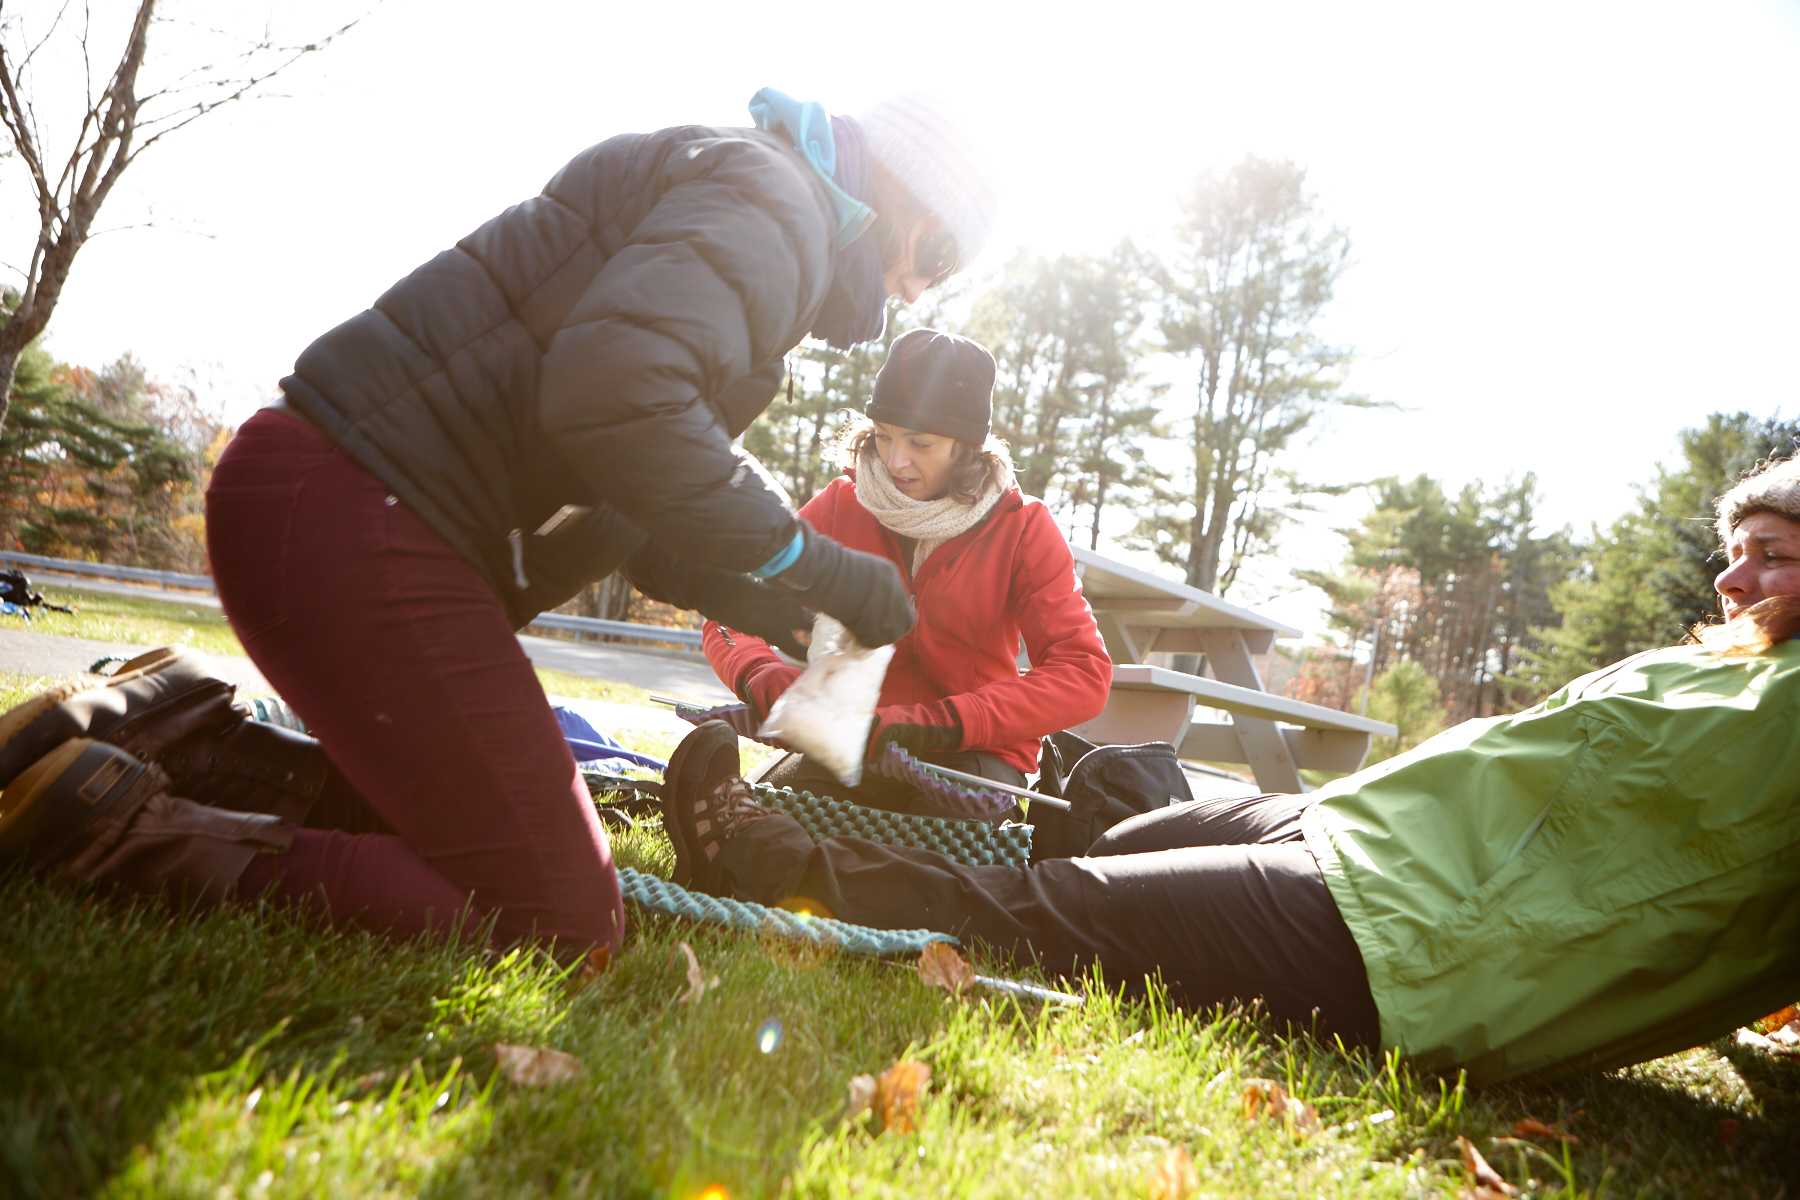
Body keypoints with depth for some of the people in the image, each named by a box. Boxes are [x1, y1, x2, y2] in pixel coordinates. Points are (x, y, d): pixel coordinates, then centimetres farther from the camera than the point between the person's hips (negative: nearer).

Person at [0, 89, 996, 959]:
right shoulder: (776, 197, -6)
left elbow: (600, 493, 23)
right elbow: (613, 393, -28)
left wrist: (736, 595, 14)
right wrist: (810, 561, -17)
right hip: (361, 522, -11)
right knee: (562, 926, -7)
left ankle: (174, 742, 15)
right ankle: (135, 840, -9)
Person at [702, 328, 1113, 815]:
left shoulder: (1023, 528, -7)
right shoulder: (841, 504, -1)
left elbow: (1084, 674, -16)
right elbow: (733, 619, -2)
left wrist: (940, 723, -29)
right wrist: (766, 680, -27)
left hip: (975, 754, -1)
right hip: (854, 743, 2)